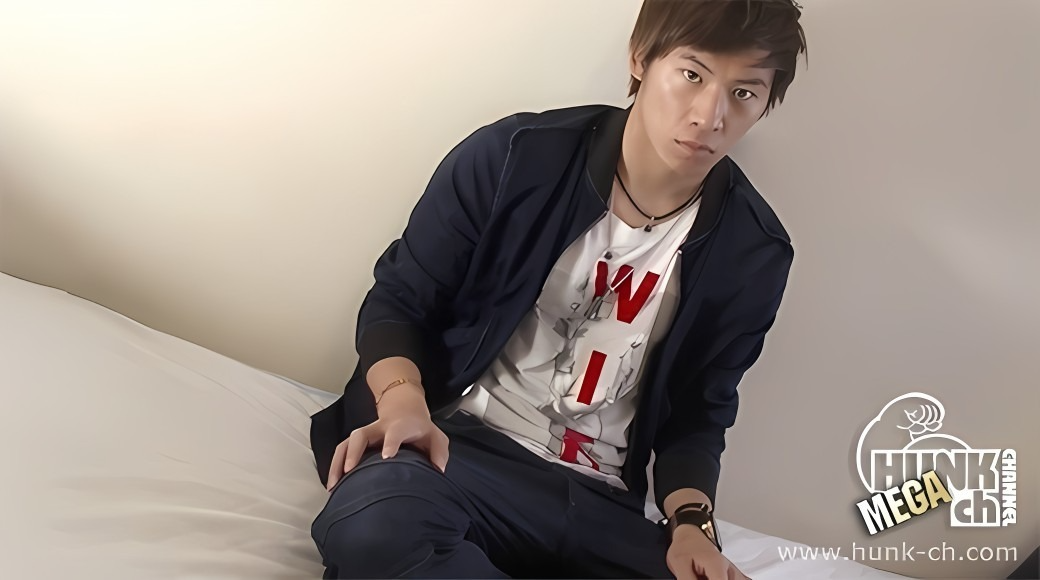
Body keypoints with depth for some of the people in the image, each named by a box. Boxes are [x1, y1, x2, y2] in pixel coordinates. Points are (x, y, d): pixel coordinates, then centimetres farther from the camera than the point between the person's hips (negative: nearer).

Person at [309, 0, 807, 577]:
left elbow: (696, 412, 11)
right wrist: (404, 403, -19)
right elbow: (398, 301, 1)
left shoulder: (752, 253, 1)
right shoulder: (514, 158, -7)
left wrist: (690, 521, -7)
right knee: (371, 524, -36)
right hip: (462, 448, -3)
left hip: (602, 504, 3)